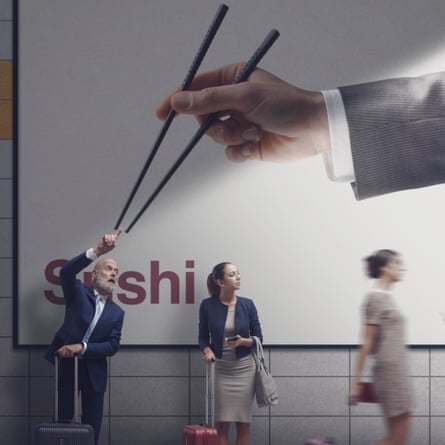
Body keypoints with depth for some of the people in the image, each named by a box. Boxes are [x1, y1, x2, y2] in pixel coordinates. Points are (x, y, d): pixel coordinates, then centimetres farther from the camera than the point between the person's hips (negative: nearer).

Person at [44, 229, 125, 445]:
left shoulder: (116, 312, 9)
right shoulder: (78, 292, 2)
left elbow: (112, 346, -1)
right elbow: (66, 271, -20)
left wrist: (82, 347, -17)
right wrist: (97, 251, -33)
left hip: (93, 372, 2)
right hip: (65, 364, -2)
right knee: (63, 422, 2)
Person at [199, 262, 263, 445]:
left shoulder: (247, 304, -2)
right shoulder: (208, 305, -4)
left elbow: (258, 338, 3)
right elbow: (203, 337, 5)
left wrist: (242, 342, -17)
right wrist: (208, 351, -16)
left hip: (244, 368, 1)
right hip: (220, 368, -1)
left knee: (243, 422, 3)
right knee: (221, 423, -2)